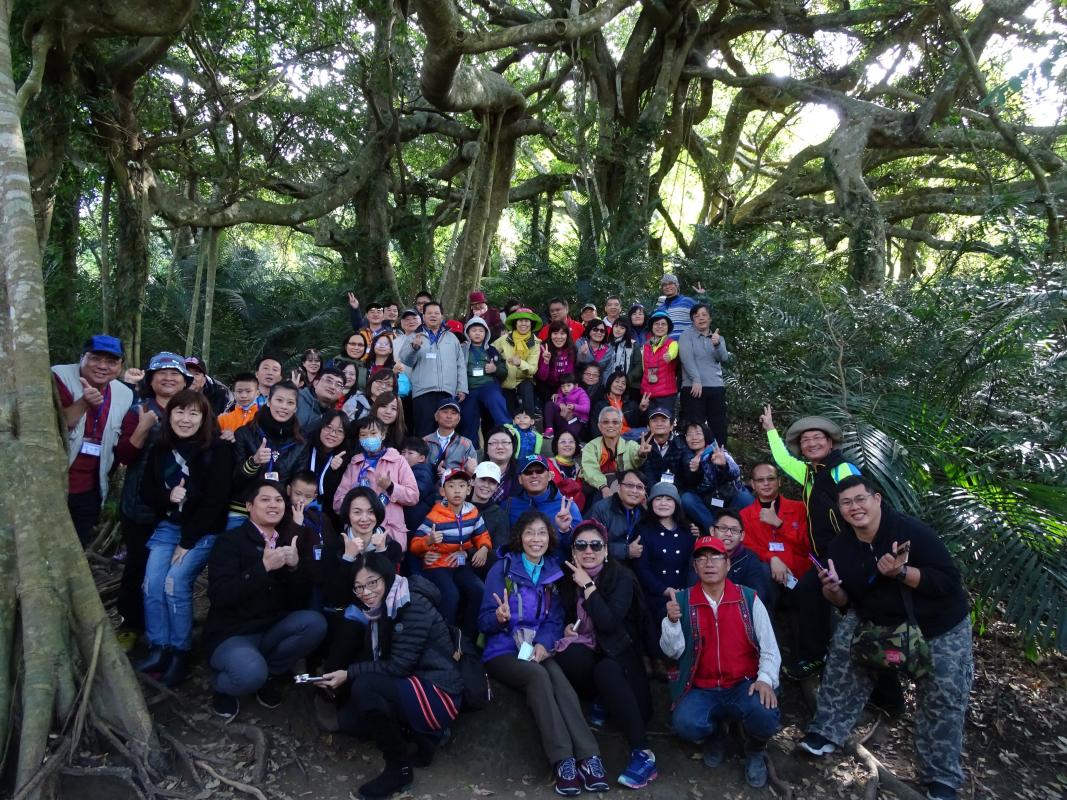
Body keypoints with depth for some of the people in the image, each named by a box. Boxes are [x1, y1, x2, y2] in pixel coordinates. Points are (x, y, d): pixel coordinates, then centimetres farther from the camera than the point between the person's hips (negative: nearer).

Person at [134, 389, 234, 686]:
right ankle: (158, 649, 4)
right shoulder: (161, 448, 5)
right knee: (152, 584, -11)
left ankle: (181, 652, -1)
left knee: (175, 583, -18)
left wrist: (187, 541, -14)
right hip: (168, 525, 5)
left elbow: (216, 500, -14)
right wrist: (167, 496, -16)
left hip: (204, 530, -5)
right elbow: (146, 491, 9)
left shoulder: (218, 450, -12)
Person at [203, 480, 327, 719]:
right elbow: (219, 596, -21)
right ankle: (221, 685, 4)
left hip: (272, 629, 5)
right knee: (251, 673, -34)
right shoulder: (230, 541, -8)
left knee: (315, 623, -22)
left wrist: (295, 565, -17)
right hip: (231, 634, -5)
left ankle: (269, 675, 1)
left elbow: (301, 599, 2)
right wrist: (264, 567, -28)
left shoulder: (288, 543, 6)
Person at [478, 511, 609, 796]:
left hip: (538, 650, 3)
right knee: (538, 675, -33)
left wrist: (543, 643, -16)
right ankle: (563, 760, -34)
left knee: (557, 675, -31)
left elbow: (556, 619, 4)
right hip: (502, 651, -2)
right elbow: (484, 622, -6)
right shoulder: (502, 568, -2)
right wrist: (499, 617, -29)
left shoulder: (554, 571, 9)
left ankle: (588, 756, -37)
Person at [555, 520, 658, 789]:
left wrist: (588, 585, -22)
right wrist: (568, 626, -5)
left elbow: (609, 623, -25)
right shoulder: (568, 576, 2)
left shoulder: (622, 577, -10)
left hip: (618, 652, -3)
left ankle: (643, 754, -35)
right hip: (585, 652, 3)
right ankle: (599, 703, -11)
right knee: (569, 656, -33)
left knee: (606, 671, -38)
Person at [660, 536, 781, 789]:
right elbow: (673, 652, -2)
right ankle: (716, 733, 11)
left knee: (765, 715, -32)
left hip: (744, 685, 0)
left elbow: (770, 647, 0)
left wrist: (765, 679, -18)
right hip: (701, 690, 1)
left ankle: (755, 750, 8)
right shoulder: (682, 600, 1)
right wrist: (671, 621, -20)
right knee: (684, 723, -29)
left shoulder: (749, 599, 2)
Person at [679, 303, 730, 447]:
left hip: (716, 388, 4)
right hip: (693, 387, -4)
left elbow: (723, 357, -1)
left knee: (719, 427, 5)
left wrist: (717, 344, -21)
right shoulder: (686, 336, 5)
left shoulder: (718, 338, 18)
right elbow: (686, 358, -10)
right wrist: (696, 380, -22)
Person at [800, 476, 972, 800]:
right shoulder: (839, 546, -8)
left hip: (940, 627, -4)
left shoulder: (911, 530, -26)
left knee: (943, 695, -6)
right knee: (843, 650, -12)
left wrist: (902, 572, -39)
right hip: (878, 621, 4)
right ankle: (827, 732, 2)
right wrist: (832, 589, -22)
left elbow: (950, 581, -27)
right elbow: (845, 602, 1)